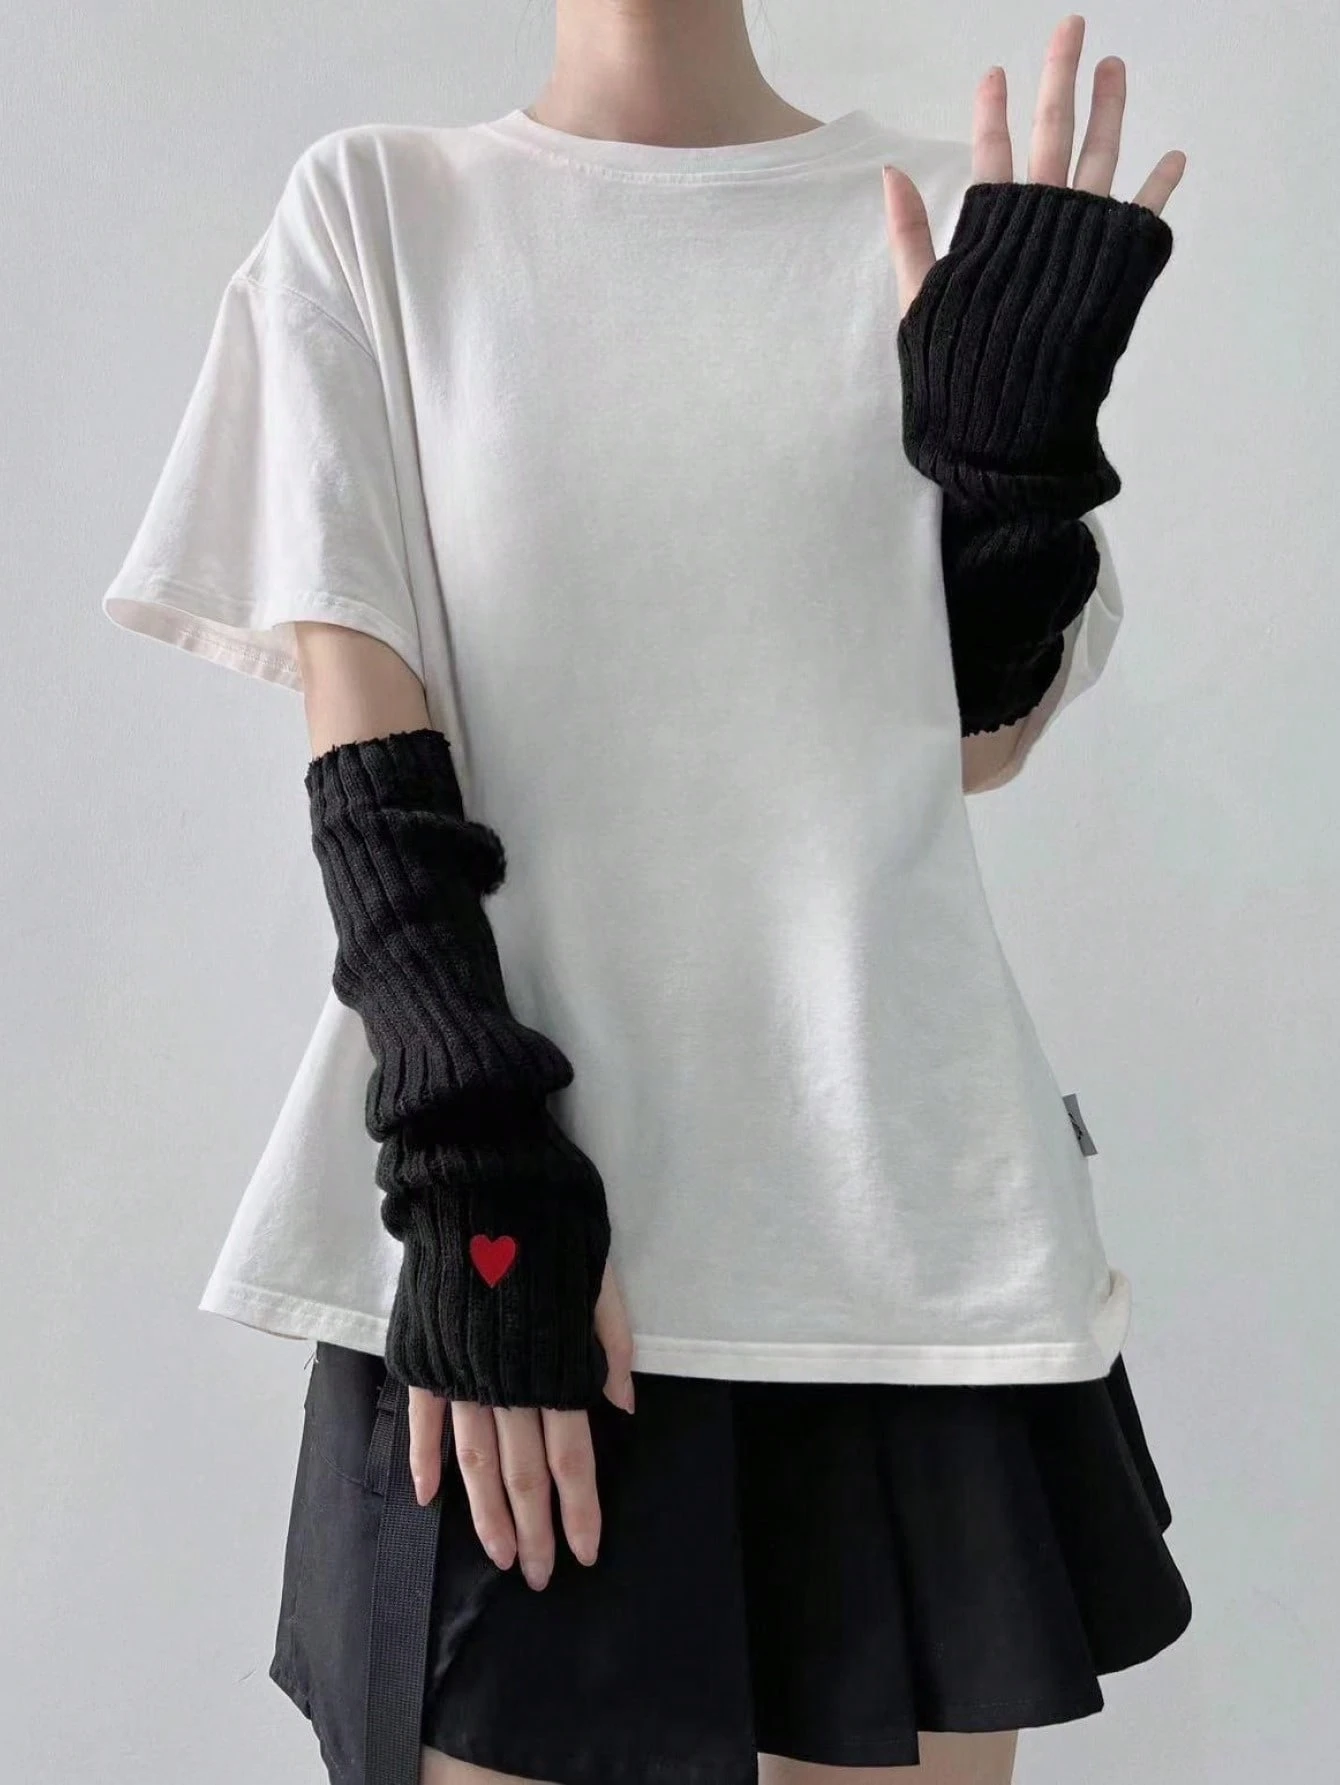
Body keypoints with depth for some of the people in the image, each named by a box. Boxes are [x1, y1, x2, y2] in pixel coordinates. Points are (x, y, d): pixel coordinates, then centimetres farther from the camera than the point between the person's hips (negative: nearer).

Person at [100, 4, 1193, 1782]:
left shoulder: (947, 222, 9)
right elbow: (357, 716, -4)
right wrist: (470, 1153, -13)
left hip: (905, 1202, 2)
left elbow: (981, 739, 7)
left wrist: (1013, 447, -11)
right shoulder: (370, 205, 5)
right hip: (508, 1189, -1)